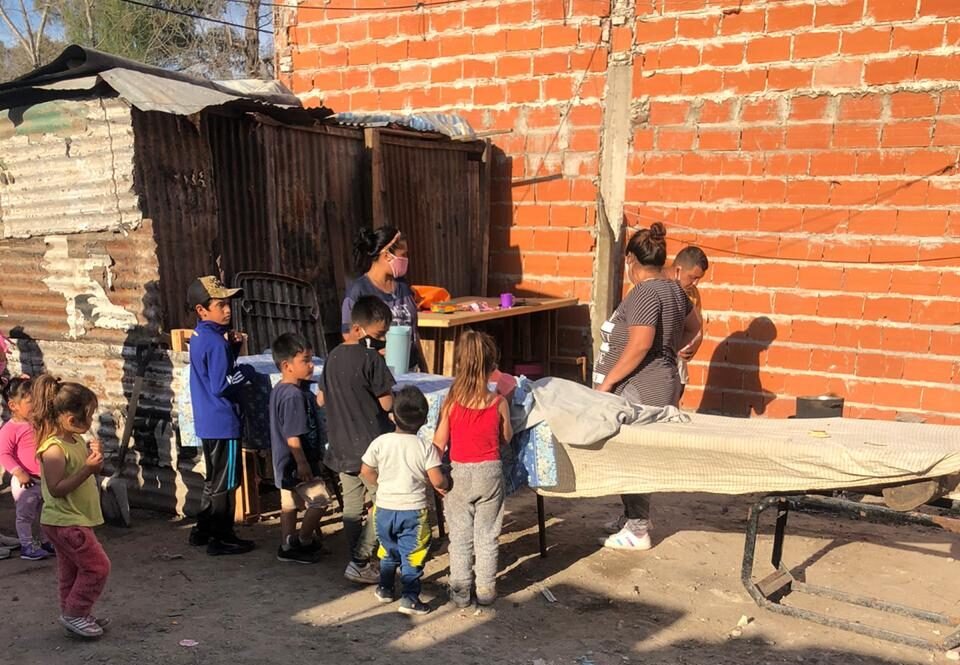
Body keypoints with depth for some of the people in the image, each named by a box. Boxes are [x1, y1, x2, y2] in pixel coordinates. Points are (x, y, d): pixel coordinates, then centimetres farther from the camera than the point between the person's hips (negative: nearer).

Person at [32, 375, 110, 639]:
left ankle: (74, 613, 32)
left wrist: (93, 455, -2)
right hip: (65, 522, -9)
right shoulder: (53, 449, -24)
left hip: (74, 520, 9)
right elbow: (56, 489, -28)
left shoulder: (76, 441, 4)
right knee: (97, 566, -6)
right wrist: (87, 469, -30)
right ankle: (74, 613, 6)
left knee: (73, 569, 19)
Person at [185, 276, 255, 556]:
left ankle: (202, 531, 29)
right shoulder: (216, 341, -20)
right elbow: (220, 386, -24)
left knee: (214, 480, 20)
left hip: (206, 422, 9)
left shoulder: (199, 337, 9)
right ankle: (222, 538, 11)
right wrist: (245, 372, -10)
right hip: (222, 422, -9)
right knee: (224, 483, 2)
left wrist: (232, 348, 3)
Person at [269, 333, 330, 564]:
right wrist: (303, 464, -22)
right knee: (319, 500, 2)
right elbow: (293, 437, -26)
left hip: (285, 463, 10)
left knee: (289, 502, 17)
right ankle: (303, 542, 13)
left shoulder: (279, 390, 7)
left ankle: (287, 546, 26)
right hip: (297, 463, -10)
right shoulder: (294, 395, -24)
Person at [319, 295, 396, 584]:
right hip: (370, 446, -8)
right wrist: (381, 362, -9)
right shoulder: (372, 358, -17)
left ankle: (358, 562, 23)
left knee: (352, 506, 15)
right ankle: (359, 563, 0)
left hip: (341, 446, 8)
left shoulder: (333, 356, 6)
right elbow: (388, 403, -14)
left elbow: (321, 399, 14)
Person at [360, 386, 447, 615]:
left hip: (384, 508, 3)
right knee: (412, 556, 6)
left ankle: (385, 588, 34)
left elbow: (366, 471, -1)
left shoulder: (380, 442, -8)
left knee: (389, 551, 22)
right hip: (413, 510, -3)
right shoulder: (426, 447, -13)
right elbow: (437, 480, -16)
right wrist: (444, 484, 6)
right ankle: (410, 598, 4)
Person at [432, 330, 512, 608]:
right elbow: (506, 438, 3)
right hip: (490, 472, 0)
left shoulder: (451, 402, -14)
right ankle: (486, 588, 21)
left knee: (460, 536, 12)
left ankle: (460, 590, 19)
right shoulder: (498, 403, -12)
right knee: (487, 535, 13)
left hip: (459, 473, 0)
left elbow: (439, 443, -8)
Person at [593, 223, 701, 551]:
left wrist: (607, 381, -20)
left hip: (640, 390, -10)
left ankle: (637, 531, 6)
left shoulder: (644, 293, -18)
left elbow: (640, 344, -26)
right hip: (661, 383, 10)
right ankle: (632, 517, 29)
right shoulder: (673, 288, 12)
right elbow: (692, 326, 25)